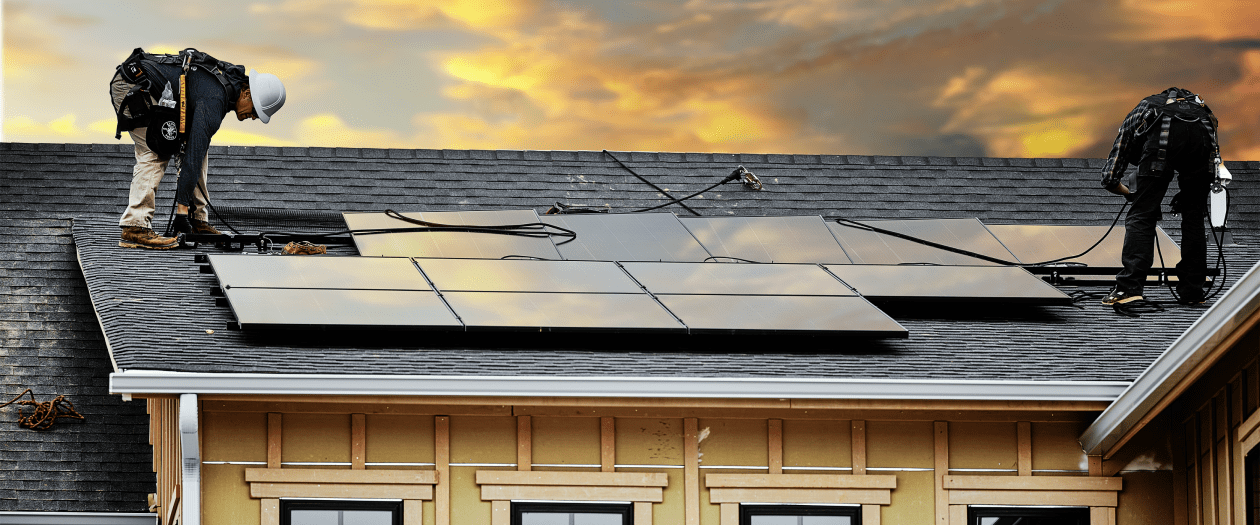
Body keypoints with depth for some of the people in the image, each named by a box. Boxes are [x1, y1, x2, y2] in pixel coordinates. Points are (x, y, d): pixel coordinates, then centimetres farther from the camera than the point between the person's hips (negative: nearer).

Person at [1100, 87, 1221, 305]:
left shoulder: (1135, 117, 38)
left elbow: (1110, 177, 32)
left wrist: (1131, 194, 51)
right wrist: (1184, 196, 41)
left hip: (1163, 133, -3)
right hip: (1201, 131, 3)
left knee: (1141, 215, 3)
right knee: (1193, 216, 17)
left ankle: (1129, 287, -7)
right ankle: (1191, 292, 18)